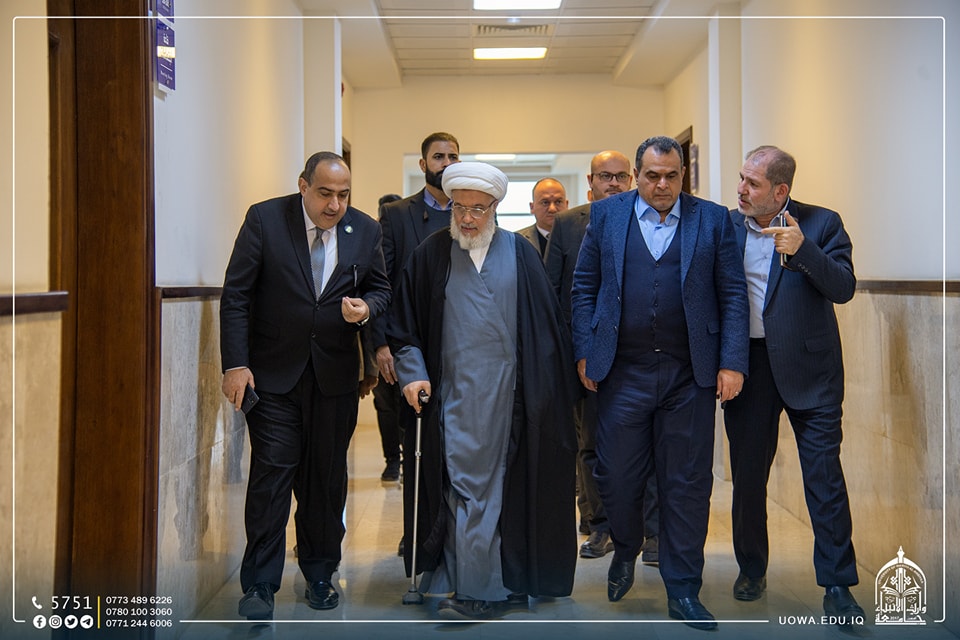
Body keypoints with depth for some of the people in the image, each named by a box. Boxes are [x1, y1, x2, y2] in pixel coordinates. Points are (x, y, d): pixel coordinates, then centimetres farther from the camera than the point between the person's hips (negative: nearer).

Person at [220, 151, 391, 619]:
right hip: (273, 372, -3)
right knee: (272, 472, -5)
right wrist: (236, 364, -12)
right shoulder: (264, 219, -6)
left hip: (335, 374, 3)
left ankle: (320, 574, 25)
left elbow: (380, 287, 15)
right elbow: (236, 294, -6)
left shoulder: (365, 230, 2)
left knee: (327, 477, 10)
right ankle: (259, 585, 4)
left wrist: (366, 307, -10)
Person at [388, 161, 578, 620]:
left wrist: (548, 391, 2)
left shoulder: (520, 254, 5)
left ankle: (508, 577, 15)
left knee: (504, 484, 6)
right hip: (454, 394, 0)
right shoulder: (430, 255, 4)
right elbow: (404, 325, 7)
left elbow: (544, 325, 6)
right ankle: (471, 585, 5)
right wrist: (412, 373, -7)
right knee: (463, 484, -3)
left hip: (509, 394, 1)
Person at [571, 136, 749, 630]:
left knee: (687, 485, 5)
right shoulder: (606, 215, 8)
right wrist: (585, 352, 1)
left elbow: (733, 294, 3)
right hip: (623, 372, 1)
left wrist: (732, 363, -4)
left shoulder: (713, 220, 6)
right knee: (615, 475, 6)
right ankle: (625, 552, 35)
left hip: (690, 375, 0)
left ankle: (683, 592, 17)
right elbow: (584, 286, 8)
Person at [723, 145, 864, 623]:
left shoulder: (821, 223, -3)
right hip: (746, 365, 3)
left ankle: (837, 587, 7)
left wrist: (802, 249, -26)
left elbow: (843, 288, -13)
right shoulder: (726, 226, 4)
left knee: (824, 475, -3)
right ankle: (752, 570, 29)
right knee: (747, 474, 11)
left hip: (808, 368, -3)